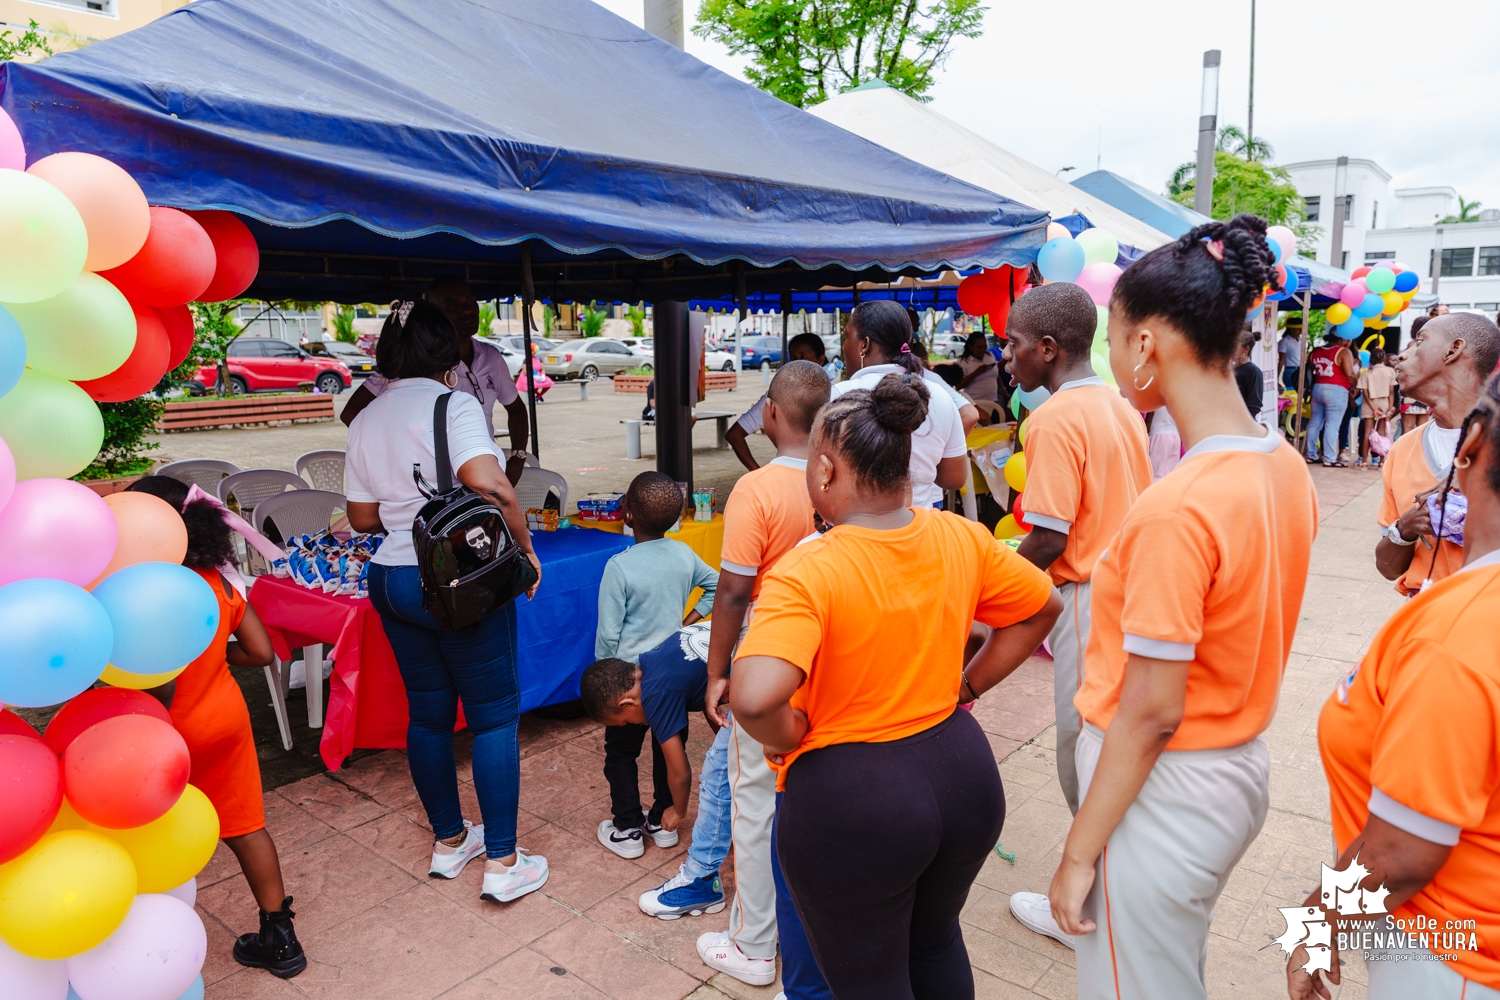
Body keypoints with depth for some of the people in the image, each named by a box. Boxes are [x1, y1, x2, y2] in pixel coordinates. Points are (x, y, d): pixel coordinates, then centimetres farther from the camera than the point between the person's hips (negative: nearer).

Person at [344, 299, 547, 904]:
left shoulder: (366, 420, 9)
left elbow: (363, 518, 12)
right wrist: (525, 547, -15)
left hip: (392, 578, 7)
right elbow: (488, 484, -28)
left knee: (427, 711, 17)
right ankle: (503, 863, 9)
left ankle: (448, 841, 31)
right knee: (494, 714, 3)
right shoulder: (453, 405, -12)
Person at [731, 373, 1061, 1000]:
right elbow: (1041, 608, 10)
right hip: (963, 774, 6)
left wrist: (787, 739, -16)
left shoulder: (806, 573, -24)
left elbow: (753, 698, -37)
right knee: (936, 938, 31)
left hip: (847, 801, -6)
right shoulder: (962, 538, -5)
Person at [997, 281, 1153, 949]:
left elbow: (1048, 539, -22)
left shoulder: (1054, 420, -19)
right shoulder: (1121, 408, 9)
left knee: (1083, 755, 5)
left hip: (1089, 599, -9)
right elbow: (1140, 508, 14)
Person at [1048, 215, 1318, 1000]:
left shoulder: (1175, 509, -27)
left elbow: (1152, 711, -23)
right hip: (1241, 768, 8)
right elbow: (1248, 634, 8)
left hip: (1162, 789, -8)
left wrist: (1078, 853, -13)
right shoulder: (1286, 467, -1)